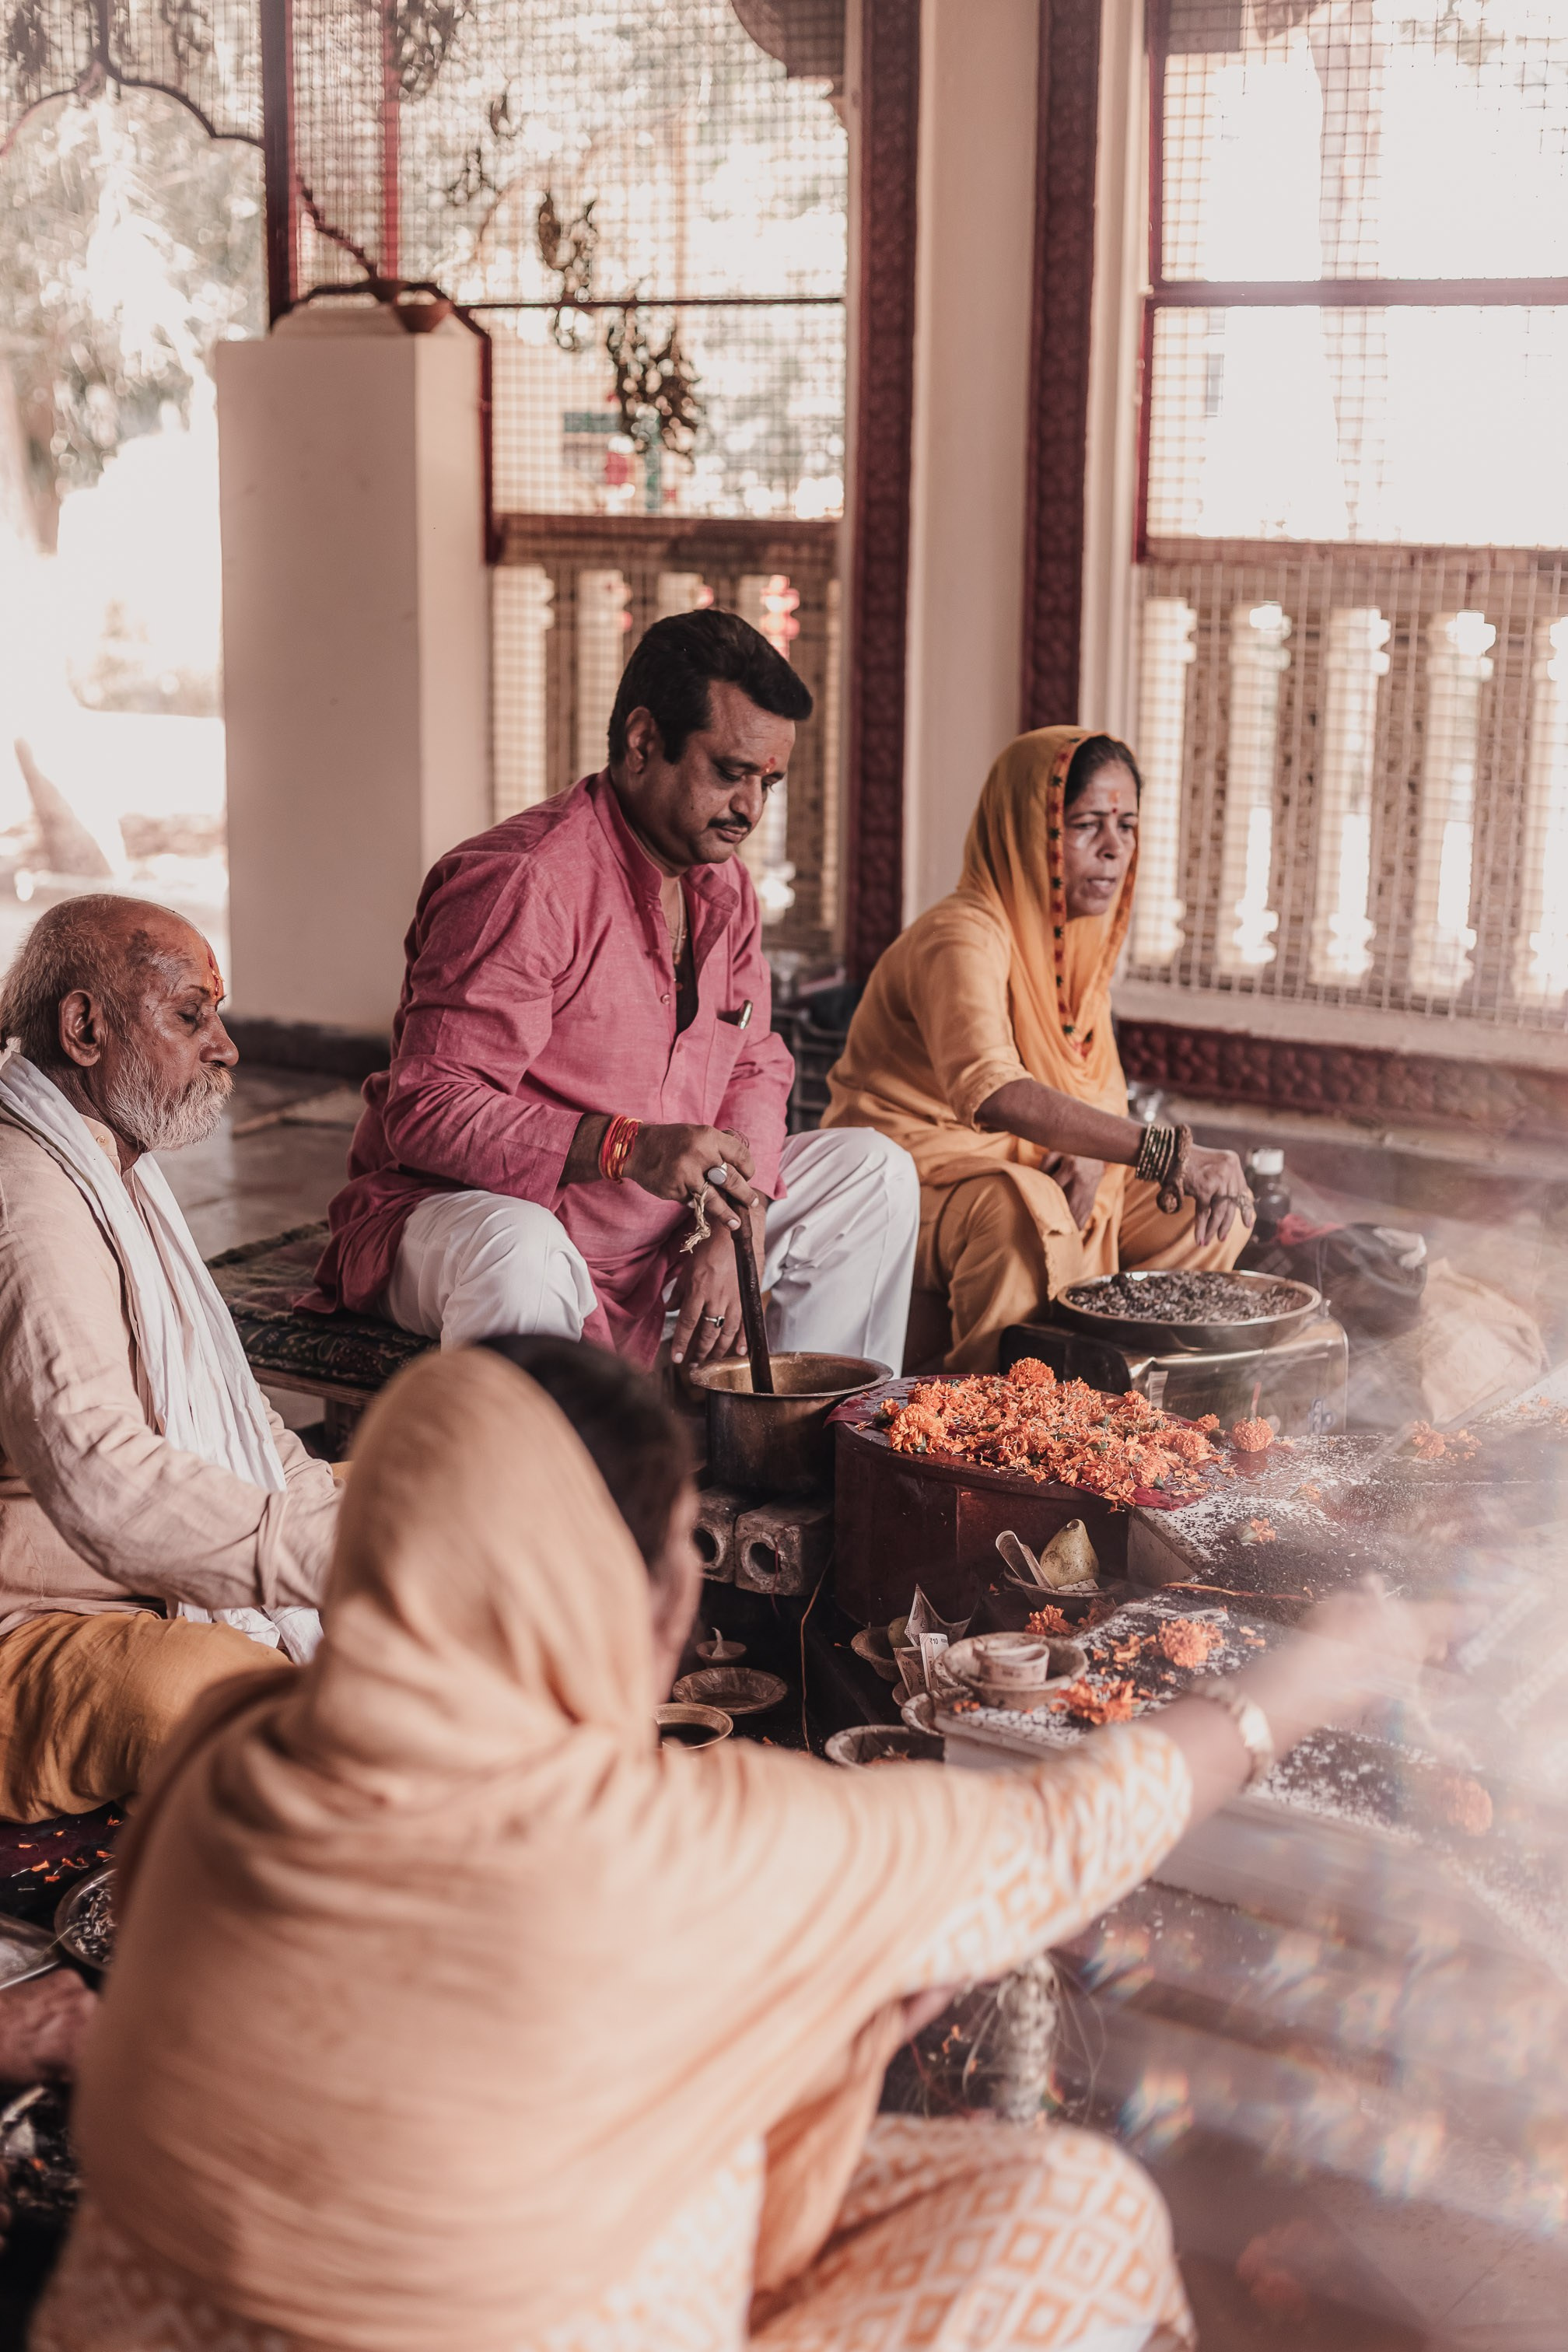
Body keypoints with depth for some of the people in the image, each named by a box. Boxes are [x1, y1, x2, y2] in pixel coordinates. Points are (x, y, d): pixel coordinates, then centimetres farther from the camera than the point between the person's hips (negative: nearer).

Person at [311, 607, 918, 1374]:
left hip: (656, 1226, 9)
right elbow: (425, 1112, -28)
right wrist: (626, 1146, -39)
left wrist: (730, 1230, -7)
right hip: (466, 1208, -8)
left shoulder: (724, 887, 6)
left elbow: (754, 1067, 12)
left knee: (872, 1175, 8)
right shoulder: (519, 884, -23)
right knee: (520, 1258, -43)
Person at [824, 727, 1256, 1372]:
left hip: (1034, 1170, 9)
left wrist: (1092, 1156, -14)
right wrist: (1165, 1153, -46)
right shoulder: (962, 938, -23)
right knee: (1024, 1212, -39)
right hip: (911, 1175, -9)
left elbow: (1104, 1090, 11)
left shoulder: (1084, 933, 7)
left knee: (1215, 1208, 3)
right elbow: (990, 1092, -41)